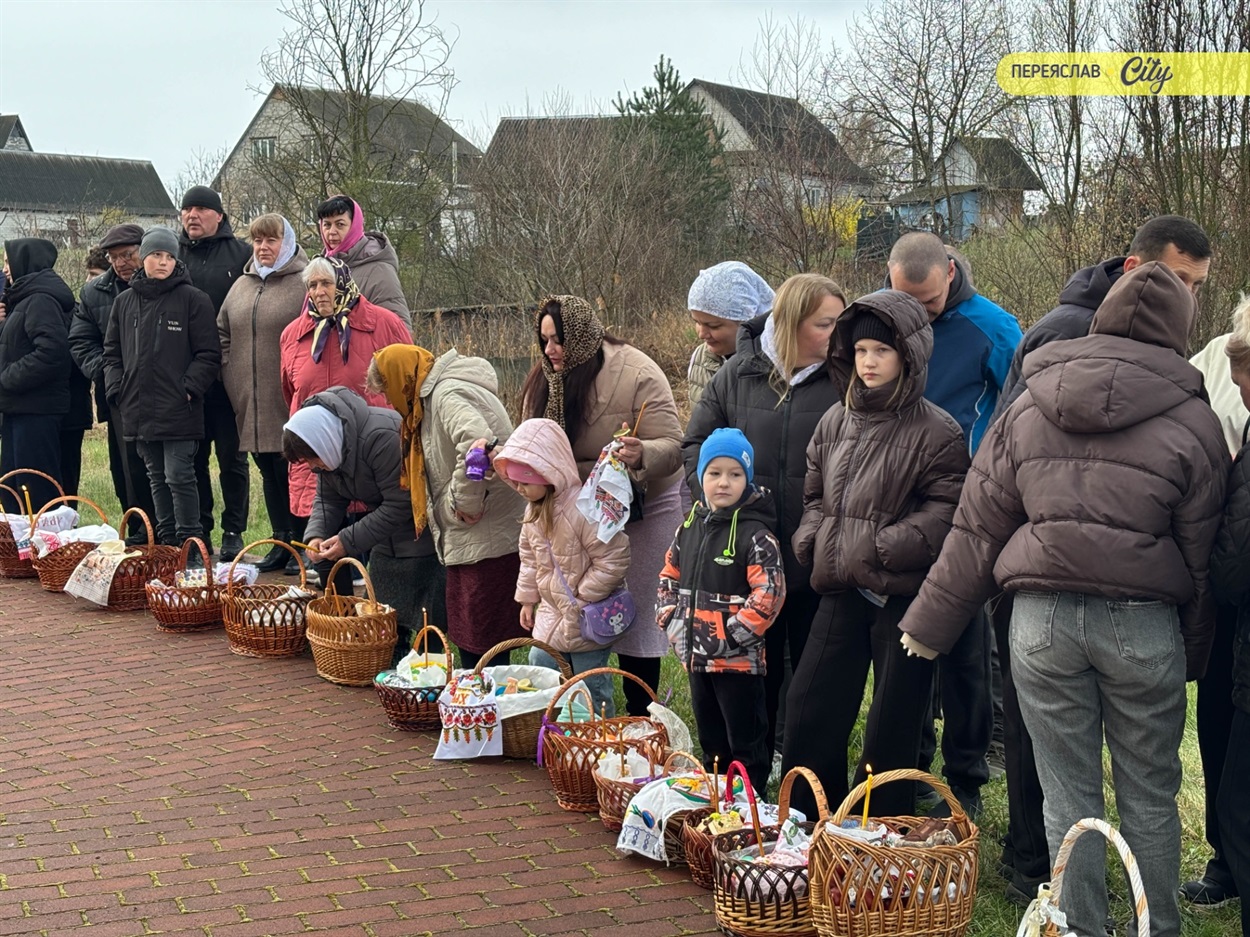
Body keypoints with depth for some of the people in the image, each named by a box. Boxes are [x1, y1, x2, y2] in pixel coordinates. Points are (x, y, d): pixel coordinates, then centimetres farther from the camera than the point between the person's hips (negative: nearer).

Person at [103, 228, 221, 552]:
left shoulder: (193, 299, -3)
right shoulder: (125, 302, 13)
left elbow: (209, 354, -5)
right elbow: (112, 352, 18)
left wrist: (189, 389, -13)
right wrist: (116, 389, 5)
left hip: (179, 410, -5)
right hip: (139, 409, 6)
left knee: (179, 476, -7)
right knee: (157, 478, 13)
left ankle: (190, 546, 1)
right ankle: (167, 544, 21)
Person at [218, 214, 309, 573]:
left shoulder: (304, 285, -5)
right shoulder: (241, 286, 16)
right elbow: (223, 334, 23)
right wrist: (231, 375, 11)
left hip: (289, 402, -7)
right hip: (250, 404, 7)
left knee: (294, 471, -5)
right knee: (268, 472, 12)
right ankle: (282, 542, 20)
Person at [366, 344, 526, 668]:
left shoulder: (448, 395, -14)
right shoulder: (435, 398, 18)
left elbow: (478, 444, -32)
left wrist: (465, 503, -22)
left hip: (489, 541, -11)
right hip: (466, 543, 11)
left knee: (484, 643, -6)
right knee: (465, 640, 16)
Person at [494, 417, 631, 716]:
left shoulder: (585, 510, -27)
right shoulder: (534, 511, 3)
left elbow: (613, 559, -24)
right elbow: (529, 557, 17)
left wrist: (582, 596, -20)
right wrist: (527, 598, 16)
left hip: (588, 620, -8)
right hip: (552, 612, 8)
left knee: (591, 683, 2)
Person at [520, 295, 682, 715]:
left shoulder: (636, 374, -21)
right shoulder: (546, 378, -1)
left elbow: (673, 446, -23)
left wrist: (642, 454, -44)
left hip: (641, 512, -6)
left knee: (635, 615, 1)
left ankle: (639, 719, 11)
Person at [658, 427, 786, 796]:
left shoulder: (755, 533, -14)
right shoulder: (691, 525, 8)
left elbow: (769, 593, -20)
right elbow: (669, 576, 17)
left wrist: (731, 636, -19)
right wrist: (671, 621, 4)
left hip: (738, 659, -7)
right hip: (696, 656, 7)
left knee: (745, 741, 3)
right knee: (710, 740, 21)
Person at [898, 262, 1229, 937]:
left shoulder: (1028, 409, 6)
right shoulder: (1192, 424, 0)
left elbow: (977, 529, 8)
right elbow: (1202, 553, 3)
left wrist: (930, 624, 14)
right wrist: (1195, 653, 15)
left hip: (1042, 619, 1)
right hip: (1143, 622, -1)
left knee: (1068, 798, 9)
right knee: (1149, 798, 12)